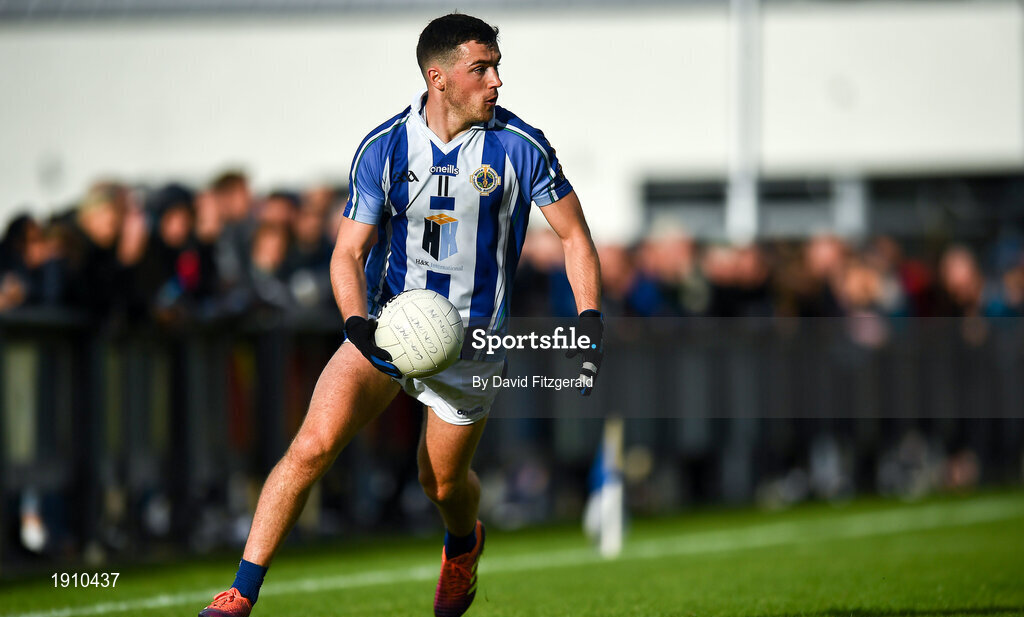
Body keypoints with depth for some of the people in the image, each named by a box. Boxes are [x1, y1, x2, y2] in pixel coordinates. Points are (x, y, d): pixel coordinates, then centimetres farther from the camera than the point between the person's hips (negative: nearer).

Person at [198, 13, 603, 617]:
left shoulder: (520, 147, -9)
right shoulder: (383, 148, -8)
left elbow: (575, 235, -1)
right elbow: (348, 253, -5)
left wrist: (591, 320, -14)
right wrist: (359, 324, -24)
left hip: (471, 339, 0)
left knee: (442, 483, 11)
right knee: (313, 445, -17)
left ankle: (463, 545, 50)